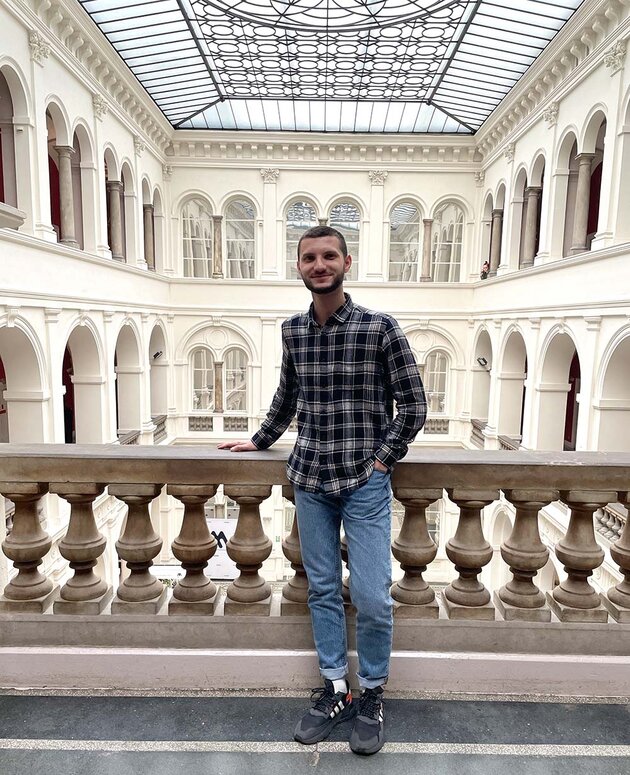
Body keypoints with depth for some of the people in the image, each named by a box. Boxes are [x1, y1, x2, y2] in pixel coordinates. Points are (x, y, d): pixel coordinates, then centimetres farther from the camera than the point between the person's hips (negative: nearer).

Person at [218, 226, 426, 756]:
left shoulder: (381, 328, -8)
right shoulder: (292, 331, 5)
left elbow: (413, 404, -4)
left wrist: (382, 459, -6)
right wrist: (260, 441, 23)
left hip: (365, 482, -3)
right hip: (310, 480, 4)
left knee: (372, 597, 1)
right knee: (322, 590, 13)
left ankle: (371, 696, 27)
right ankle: (335, 689, 32)